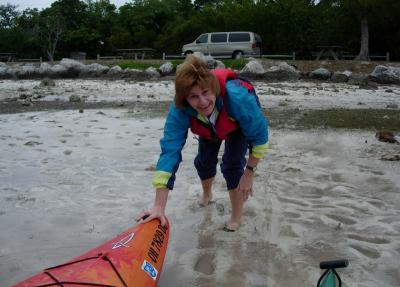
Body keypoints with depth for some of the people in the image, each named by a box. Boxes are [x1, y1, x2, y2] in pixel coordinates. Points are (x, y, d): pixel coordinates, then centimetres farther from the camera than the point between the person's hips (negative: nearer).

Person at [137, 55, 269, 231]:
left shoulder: (237, 96, -47)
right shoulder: (179, 111, -40)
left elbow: (260, 135, -32)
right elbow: (170, 150, -42)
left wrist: (248, 173, -25)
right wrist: (159, 207, -47)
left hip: (241, 122, -3)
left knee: (232, 164, -15)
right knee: (205, 160, 13)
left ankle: (236, 217, 8)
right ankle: (207, 194, 48)